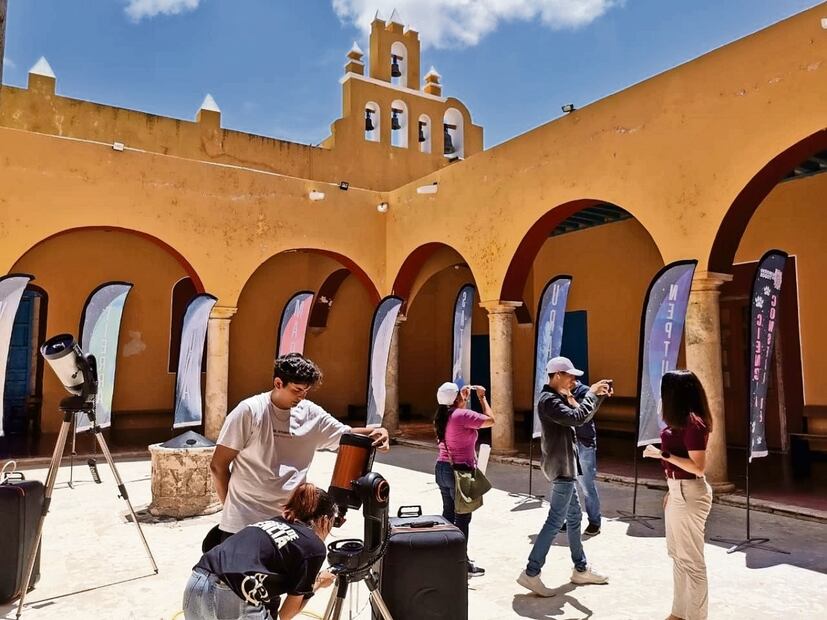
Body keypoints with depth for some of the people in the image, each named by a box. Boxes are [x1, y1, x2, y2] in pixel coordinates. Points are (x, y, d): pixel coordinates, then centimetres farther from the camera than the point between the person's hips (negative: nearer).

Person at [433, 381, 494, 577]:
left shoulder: (442, 416, 7)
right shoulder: (462, 415, -19)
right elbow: (490, 420, -15)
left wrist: (465, 398, 20)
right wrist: (482, 397, -5)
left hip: (442, 468, 9)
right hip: (459, 471, -9)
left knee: (448, 513, 16)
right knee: (462, 517, 0)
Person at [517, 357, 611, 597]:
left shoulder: (558, 398, 13)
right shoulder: (548, 400, -19)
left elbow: (579, 415, 19)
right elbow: (578, 418, -30)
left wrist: (598, 396, 7)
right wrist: (591, 392, -18)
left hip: (564, 466, 11)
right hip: (561, 467, -11)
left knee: (574, 517, 18)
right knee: (555, 521, -8)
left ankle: (581, 569, 30)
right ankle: (531, 574, -4)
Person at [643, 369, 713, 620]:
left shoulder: (693, 424, -20)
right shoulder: (680, 421, 8)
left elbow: (698, 467, -23)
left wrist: (663, 454, -23)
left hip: (689, 495, -10)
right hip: (678, 492, 10)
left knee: (691, 560, 3)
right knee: (677, 555, 19)